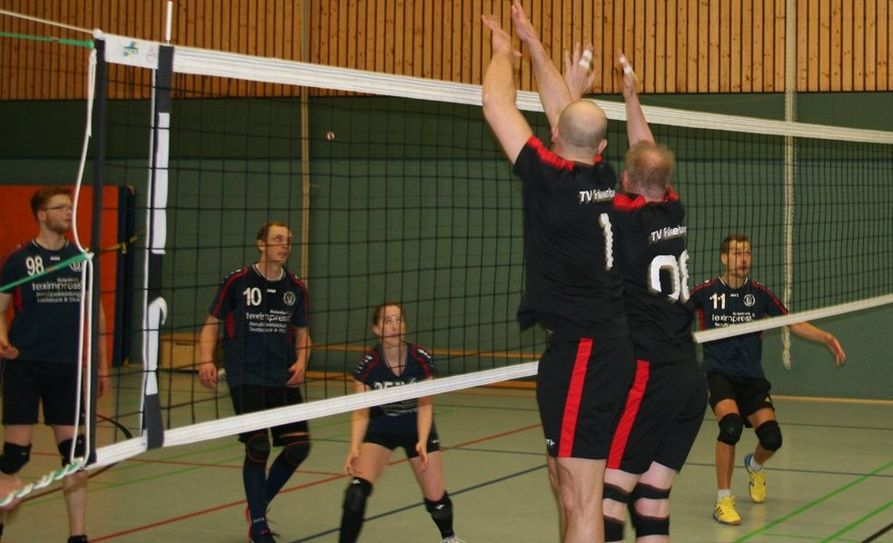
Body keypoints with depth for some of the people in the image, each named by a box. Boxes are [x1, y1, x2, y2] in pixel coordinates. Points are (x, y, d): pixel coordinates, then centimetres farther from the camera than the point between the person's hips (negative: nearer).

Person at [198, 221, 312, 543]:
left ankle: (257, 505, 22)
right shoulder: (236, 282, -3)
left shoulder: (295, 288, 8)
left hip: (283, 380, 4)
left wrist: (301, 362, -2)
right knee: (258, 447, -11)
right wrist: (207, 360, -12)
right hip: (245, 379, -4)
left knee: (299, 445, -3)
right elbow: (212, 324, 3)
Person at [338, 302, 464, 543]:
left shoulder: (421, 359, -22)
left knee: (435, 497, 3)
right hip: (380, 427, 0)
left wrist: (422, 442, -29)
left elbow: (425, 406, -16)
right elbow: (361, 413, -18)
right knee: (358, 487, -22)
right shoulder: (368, 364, -23)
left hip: (416, 427, 1)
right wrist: (354, 448, -32)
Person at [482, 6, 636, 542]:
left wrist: (503, 53, 14)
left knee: (581, 499, -9)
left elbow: (498, 105, -4)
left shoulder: (552, 177, -13)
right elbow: (562, 106, 20)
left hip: (580, 353, -9)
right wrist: (531, 42, 27)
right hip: (606, 347, 9)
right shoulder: (603, 178, 6)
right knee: (565, 481, 21)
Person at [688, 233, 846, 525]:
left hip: (752, 378, 3)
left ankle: (755, 465, 28)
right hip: (719, 375, -3)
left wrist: (825, 338, -8)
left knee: (771, 438, -13)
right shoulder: (706, 292, -4)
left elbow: (793, 323, 6)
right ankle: (723, 501, -18)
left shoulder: (760, 294, 2)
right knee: (731, 424, -31)